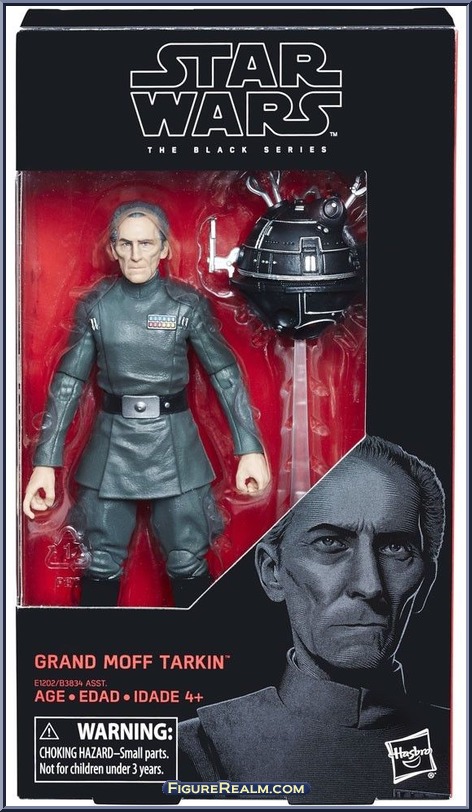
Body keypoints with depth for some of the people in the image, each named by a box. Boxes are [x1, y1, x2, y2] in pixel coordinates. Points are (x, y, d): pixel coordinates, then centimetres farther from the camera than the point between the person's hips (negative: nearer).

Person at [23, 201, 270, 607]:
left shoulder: (187, 304, -5)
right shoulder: (95, 305, -1)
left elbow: (225, 373, -3)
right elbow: (69, 381, 1)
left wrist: (250, 448, -10)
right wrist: (46, 462, -4)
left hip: (174, 444, -1)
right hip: (113, 442, 1)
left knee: (188, 564, 4)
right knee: (102, 566, 7)